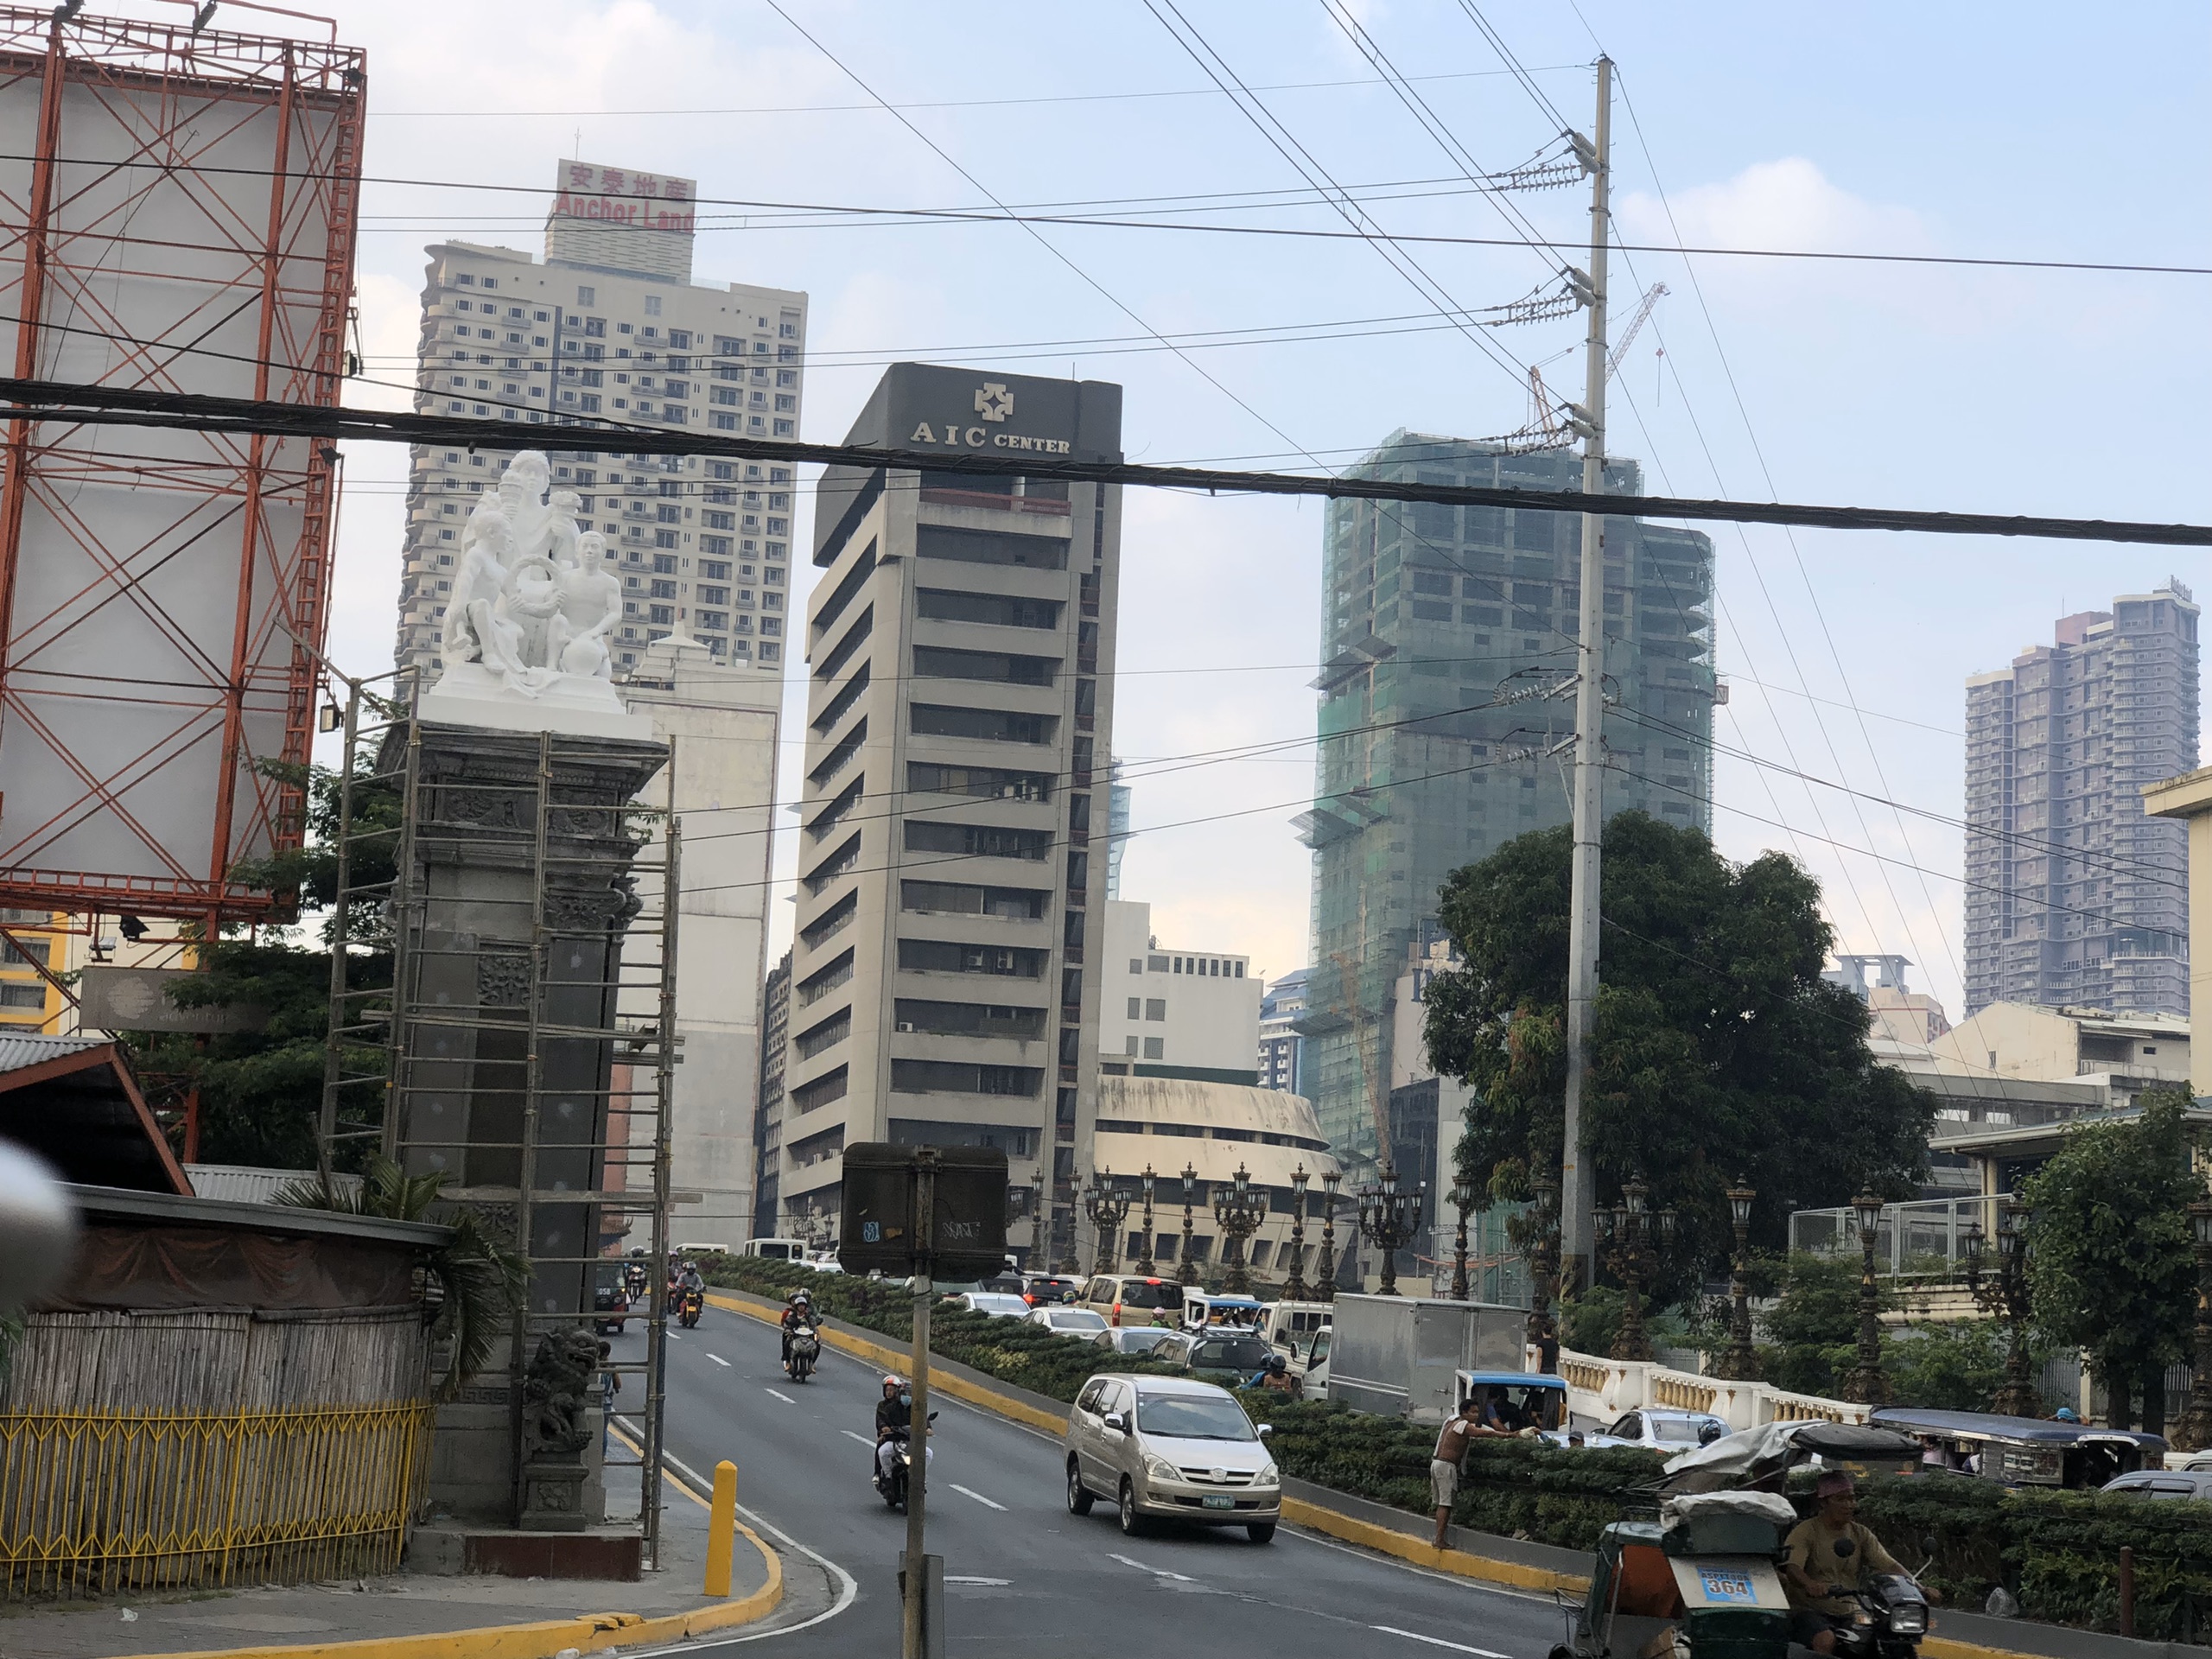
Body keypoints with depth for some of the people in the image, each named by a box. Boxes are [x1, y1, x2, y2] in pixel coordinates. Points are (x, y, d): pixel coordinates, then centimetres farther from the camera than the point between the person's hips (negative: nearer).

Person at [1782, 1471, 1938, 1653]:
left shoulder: (1861, 1534, 12)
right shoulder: (1805, 1531, -4)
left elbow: (1888, 1564, 2)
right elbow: (1791, 1568, -21)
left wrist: (1920, 1588, -16)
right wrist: (1811, 1584, -44)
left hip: (1849, 1612, 5)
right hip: (1809, 1609, -5)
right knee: (1826, 1640, -36)